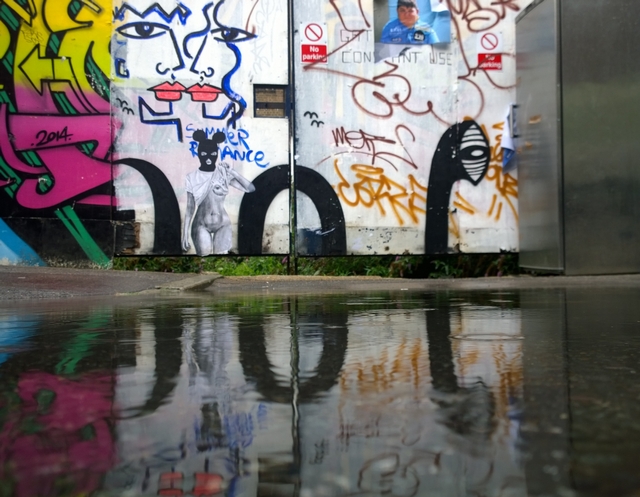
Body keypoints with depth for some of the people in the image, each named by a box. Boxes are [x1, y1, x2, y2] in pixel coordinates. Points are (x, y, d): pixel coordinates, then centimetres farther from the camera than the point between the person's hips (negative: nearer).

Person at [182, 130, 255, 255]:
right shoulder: (192, 178, -5)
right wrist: (185, 234, -4)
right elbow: (189, 209, -1)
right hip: (201, 226, -1)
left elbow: (250, 188, -10)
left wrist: (232, 172, -15)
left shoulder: (224, 173, -2)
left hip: (222, 225, 1)